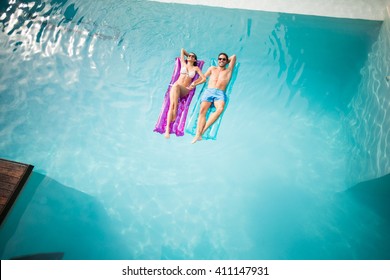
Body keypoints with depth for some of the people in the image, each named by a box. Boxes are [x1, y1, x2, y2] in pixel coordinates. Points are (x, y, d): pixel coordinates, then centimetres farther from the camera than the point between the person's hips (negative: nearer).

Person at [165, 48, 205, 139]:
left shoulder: (196, 68, 17)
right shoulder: (183, 64, 20)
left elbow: (204, 78, 6)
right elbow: (182, 50, 29)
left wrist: (193, 85, 2)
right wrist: (187, 54, 41)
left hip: (185, 90, -1)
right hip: (175, 88, 1)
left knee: (176, 86, -38)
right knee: (171, 105, -25)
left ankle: (174, 113, -40)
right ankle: (167, 128, -34)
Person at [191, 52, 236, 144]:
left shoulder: (228, 71, 24)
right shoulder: (212, 68, 27)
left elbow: (233, 56, 26)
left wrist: (227, 60, 38)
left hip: (220, 93, -1)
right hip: (208, 91, 1)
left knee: (220, 108, -33)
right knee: (202, 110, -23)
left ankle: (203, 130, -34)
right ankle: (198, 135, -33)